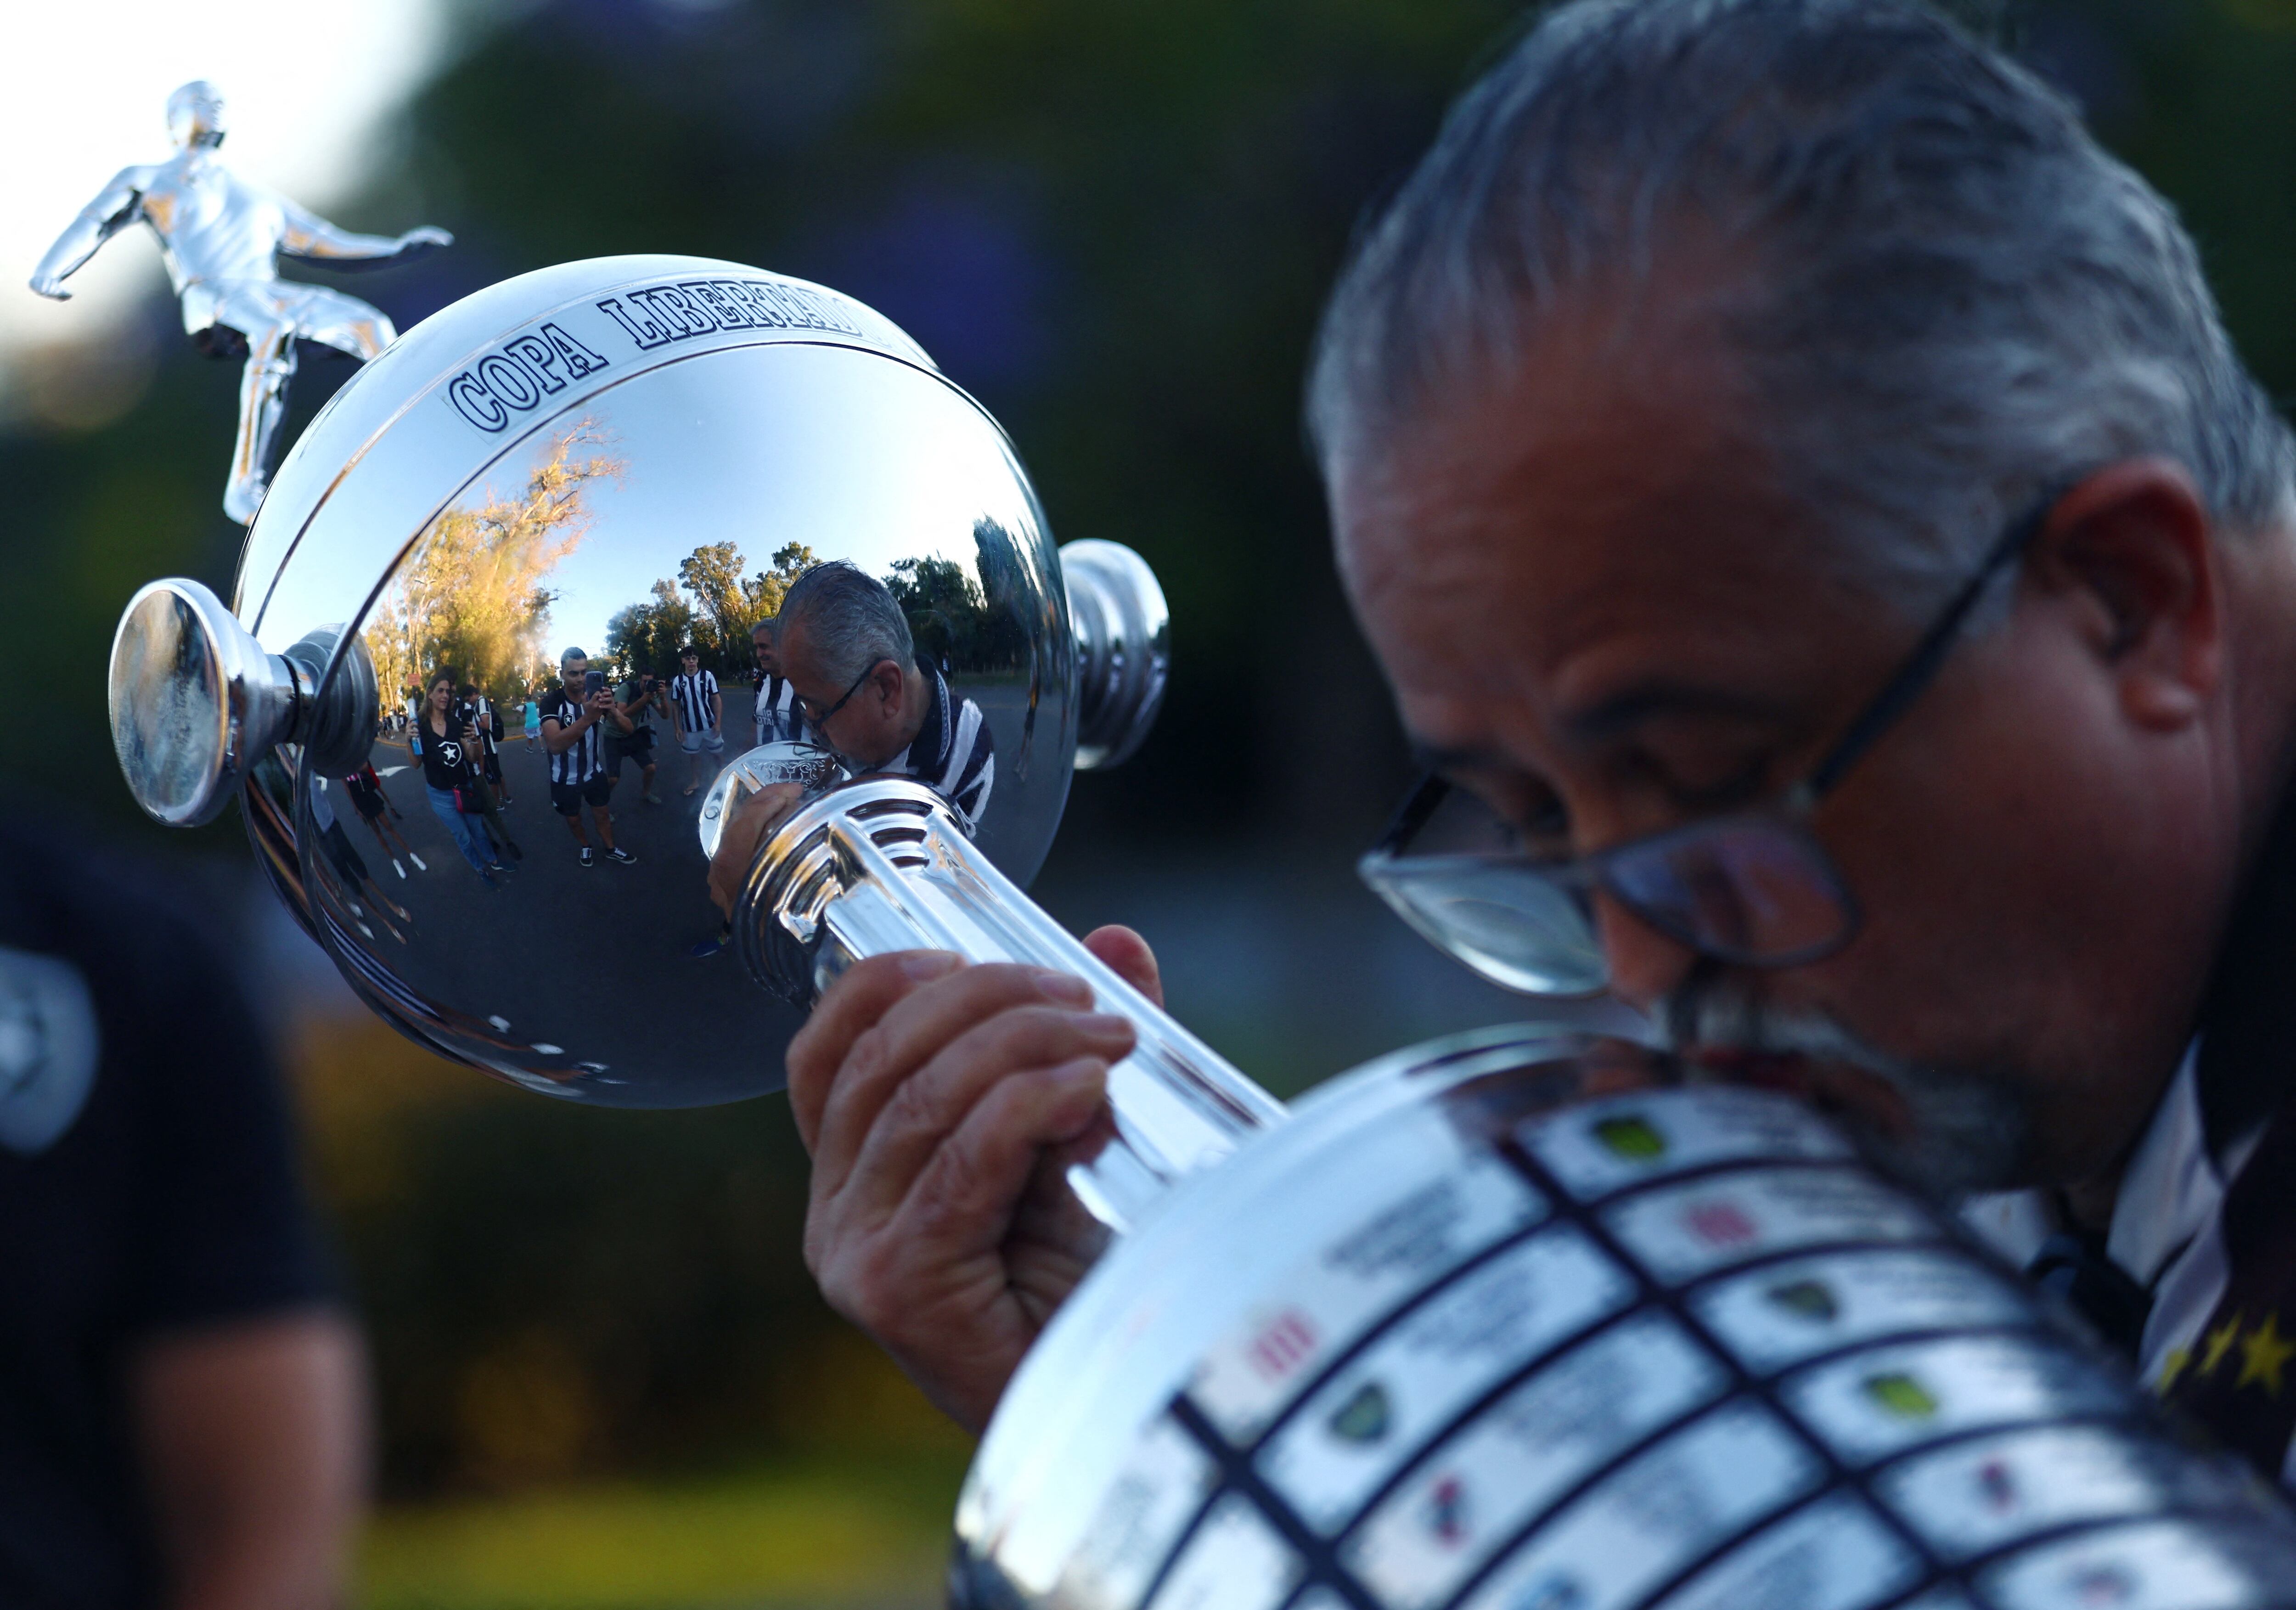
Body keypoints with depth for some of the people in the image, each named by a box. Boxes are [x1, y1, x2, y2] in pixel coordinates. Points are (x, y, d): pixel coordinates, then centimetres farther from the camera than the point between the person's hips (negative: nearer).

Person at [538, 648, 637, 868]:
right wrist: (588, 718, -58)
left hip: (594, 772, 2)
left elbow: (627, 728, -19)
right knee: (573, 818, 17)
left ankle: (611, 849, 37)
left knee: (601, 813, 16)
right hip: (565, 778, -2)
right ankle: (586, 847, 42)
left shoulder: (596, 695, -15)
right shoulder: (551, 702, -27)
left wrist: (613, 711, -44)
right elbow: (555, 745, -43)